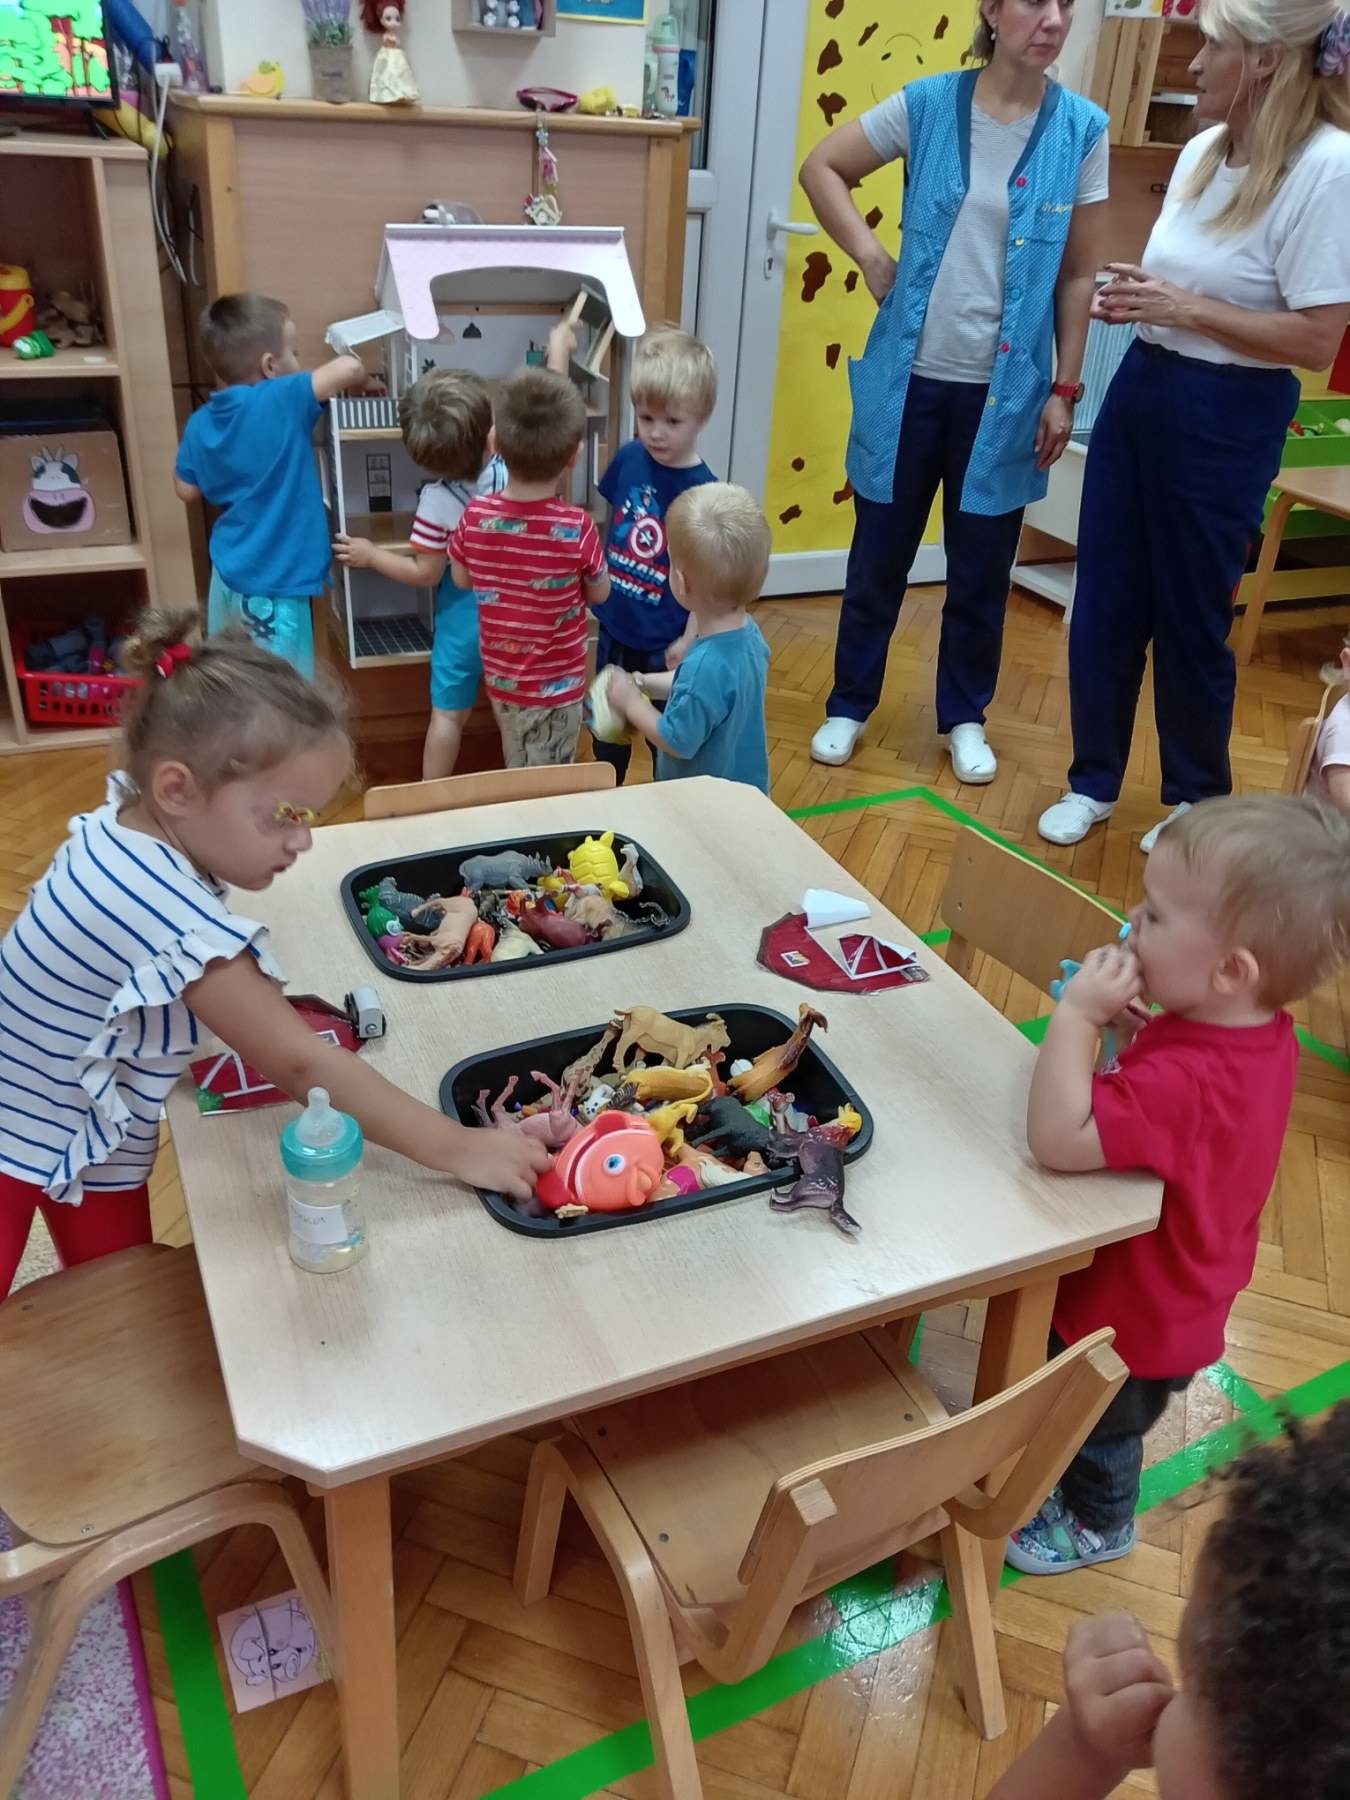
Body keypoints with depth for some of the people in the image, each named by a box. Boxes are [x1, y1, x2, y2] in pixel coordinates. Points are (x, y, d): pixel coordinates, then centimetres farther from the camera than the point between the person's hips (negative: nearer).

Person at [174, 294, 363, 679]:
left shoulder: (201, 422, 2)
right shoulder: (280, 402, -19)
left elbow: (187, 490, 13)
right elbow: (349, 368, -26)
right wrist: (359, 375, -4)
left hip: (229, 575, 8)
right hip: (273, 585, -8)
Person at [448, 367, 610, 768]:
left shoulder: (475, 516, -14)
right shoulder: (577, 527, -24)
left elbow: (462, 580, 4)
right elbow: (599, 594, -6)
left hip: (500, 674, 4)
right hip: (555, 683, -4)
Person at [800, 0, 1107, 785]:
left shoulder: (1082, 128, -2)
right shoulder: (929, 103, -3)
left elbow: (1079, 275, 1)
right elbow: (822, 167, 8)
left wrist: (1065, 389, -1)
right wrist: (870, 254, -3)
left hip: (1005, 388, 0)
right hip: (912, 376, 0)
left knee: (983, 565, 10)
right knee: (880, 553, 10)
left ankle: (966, 716, 29)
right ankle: (850, 705, 28)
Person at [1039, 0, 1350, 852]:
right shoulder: (1204, 150, 7)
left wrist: (1185, 308, -21)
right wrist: (1134, 300, 4)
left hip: (1227, 416, -7)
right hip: (1141, 386, 7)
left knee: (1190, 618, 6)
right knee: (1105, 603, 10)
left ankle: (1199, 800, 28)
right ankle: (1094, 781, 28)